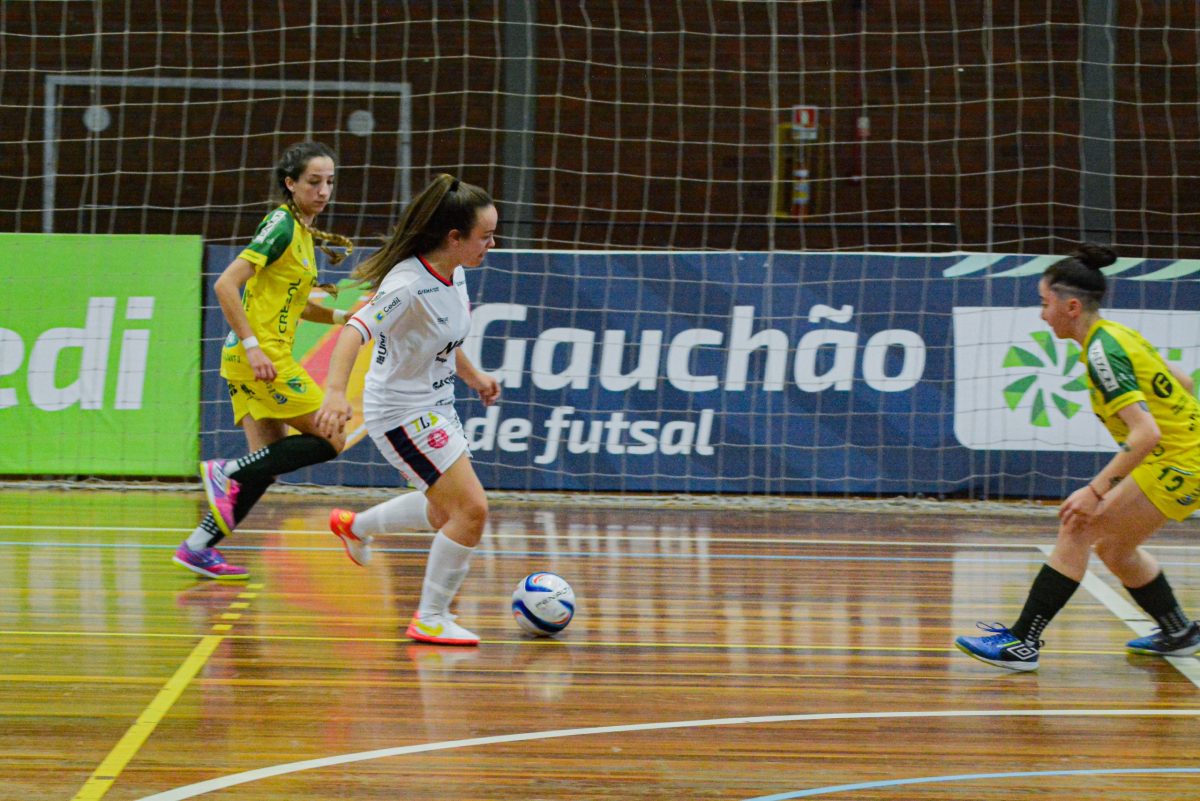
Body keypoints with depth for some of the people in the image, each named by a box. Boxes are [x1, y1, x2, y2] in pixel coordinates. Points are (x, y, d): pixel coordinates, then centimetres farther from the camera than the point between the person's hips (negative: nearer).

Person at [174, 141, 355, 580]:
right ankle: (228, 471, -7)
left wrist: (343, 317, 16)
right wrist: (252, 345, -24)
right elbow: (226, 285, -20)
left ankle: (199, 547, 8)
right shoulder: (281, 225, -12)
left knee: (268, 461, 7)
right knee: (331, 439, -7)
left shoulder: (303, 232, 16)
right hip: (258, 356, -9)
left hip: (264, 357, 9)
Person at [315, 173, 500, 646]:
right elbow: (354, 332, -38)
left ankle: (355, 526, 46)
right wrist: (335, 391, -52)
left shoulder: (454, 272, -1)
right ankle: (430, 620, 0)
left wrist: (471, 374, 27)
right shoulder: (409, 285, -28)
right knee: (471, 509, -13)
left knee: (447, 509, 24)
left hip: (435, 405, 9)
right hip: (402, 412, -9)